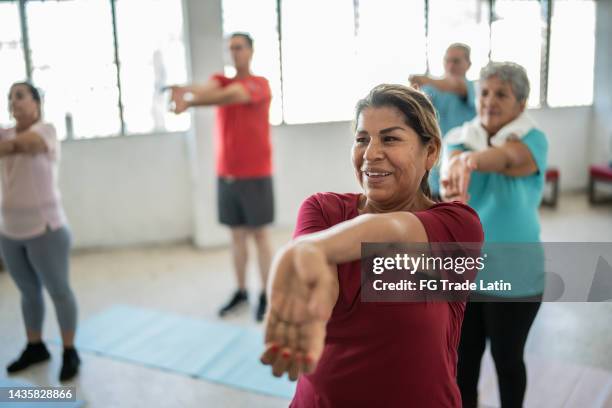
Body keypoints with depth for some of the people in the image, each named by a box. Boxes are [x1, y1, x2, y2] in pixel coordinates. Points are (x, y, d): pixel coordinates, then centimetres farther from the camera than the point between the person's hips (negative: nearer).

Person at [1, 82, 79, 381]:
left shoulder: (46, 130, -7)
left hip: (45, 228, -6)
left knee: (58, 290, 4)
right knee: (28, 291, 18)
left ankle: (69, 352, 16)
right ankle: (35, 346, 33)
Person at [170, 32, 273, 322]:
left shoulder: (260, 84, -7)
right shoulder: (221, 80, 9)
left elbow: (229, 96, -27)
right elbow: (207, 89, -16)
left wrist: (190, 100, -44)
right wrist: (184, 91, -40)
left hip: (255, 175, -5)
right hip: (226, 175, 5)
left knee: (259, 235, 2)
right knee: (237, 235, 11)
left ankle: (266, 295, 11)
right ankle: (241, 292, 22)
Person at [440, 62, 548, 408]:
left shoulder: (533, 139, -11)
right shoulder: (460, 137, 0)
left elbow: (505, 156, -34)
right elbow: (453, 160, -22)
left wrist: (471, 161, -57)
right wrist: (452, 177, -48)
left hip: (512, 275, -3)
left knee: (507, 357, 14)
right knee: (464, 355, 17)